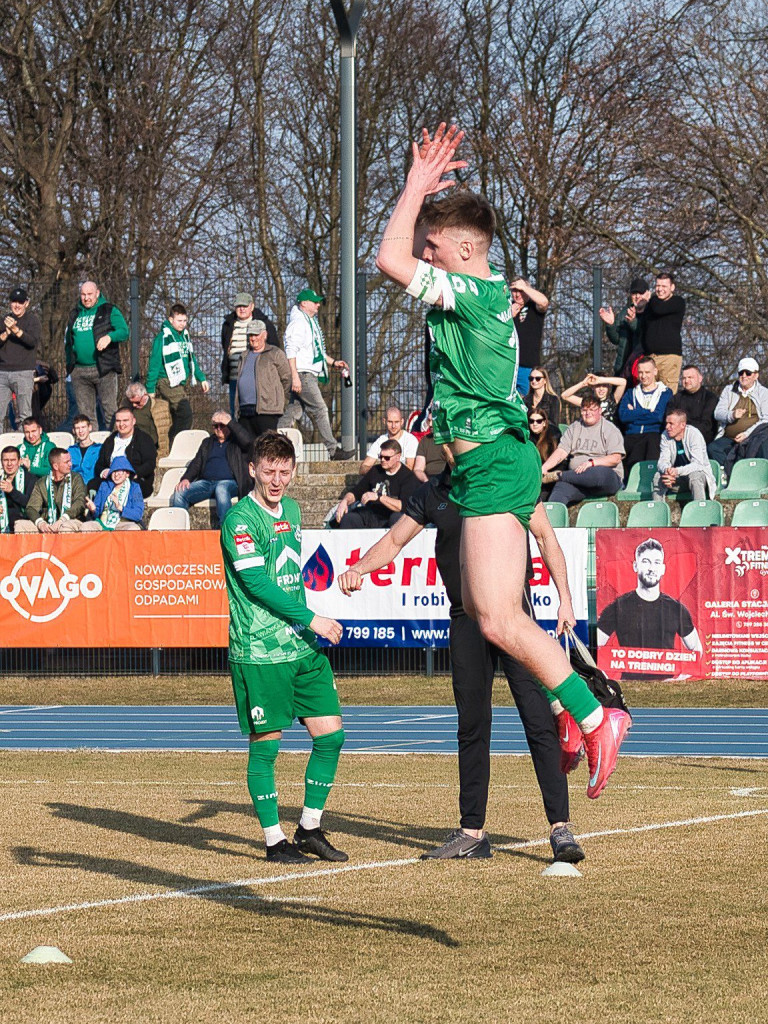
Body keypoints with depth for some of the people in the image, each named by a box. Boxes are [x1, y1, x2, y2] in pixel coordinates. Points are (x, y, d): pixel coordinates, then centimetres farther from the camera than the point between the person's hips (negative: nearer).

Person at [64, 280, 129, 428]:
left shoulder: (109, 311, 5)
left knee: (110, 410, -6)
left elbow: (124, 332, -5)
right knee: (85, 413, 6)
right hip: (79, 371, 5)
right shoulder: (75, 314, 18)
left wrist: (109, 337, -25)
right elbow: (67, 340, 24)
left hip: (103, 370, -5)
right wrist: (69, 362, 13)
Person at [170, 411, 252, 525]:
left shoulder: (236, 441, 16)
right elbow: (196, 463, 21)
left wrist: (230, 422, -4)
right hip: (206, 482, 5)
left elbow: (247, 440, -9)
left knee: (221, 489, -41)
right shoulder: (208, 443, 30)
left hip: (229, 482, -4)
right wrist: (186, 479, 1)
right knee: (179, 493, -21)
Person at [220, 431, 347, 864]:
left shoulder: (291, 510, 14)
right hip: (259, 651, -8)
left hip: (303, 646, 8)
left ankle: (310, 828, 17)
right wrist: (310, 619, -17)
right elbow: (257, 582, -17)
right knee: (266, 743, -1)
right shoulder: (240, 519, -10)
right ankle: (275, 841, 7)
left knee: (331, 732, 4)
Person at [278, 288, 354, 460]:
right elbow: (291, 351, -18)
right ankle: (333, 449, -10)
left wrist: (333, 362, 23)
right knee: (320, 410, -10)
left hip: (311, 375, 10)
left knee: (293, 411, 9)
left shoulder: (312, 322, 21)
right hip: (302, 375, -10)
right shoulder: (298, 322, -11)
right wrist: (295, 377, -24)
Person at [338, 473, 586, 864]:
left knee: (539, 721, -11)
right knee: (471, 728, 8)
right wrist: (359, 568, -6)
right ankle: (472, 833, 14)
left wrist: (565, 600, -1)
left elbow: (545, 537, 6)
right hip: (466, 622, 4)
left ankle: (560, 828, -12)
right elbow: (393, 541, 14)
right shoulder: (432, 493, 9)